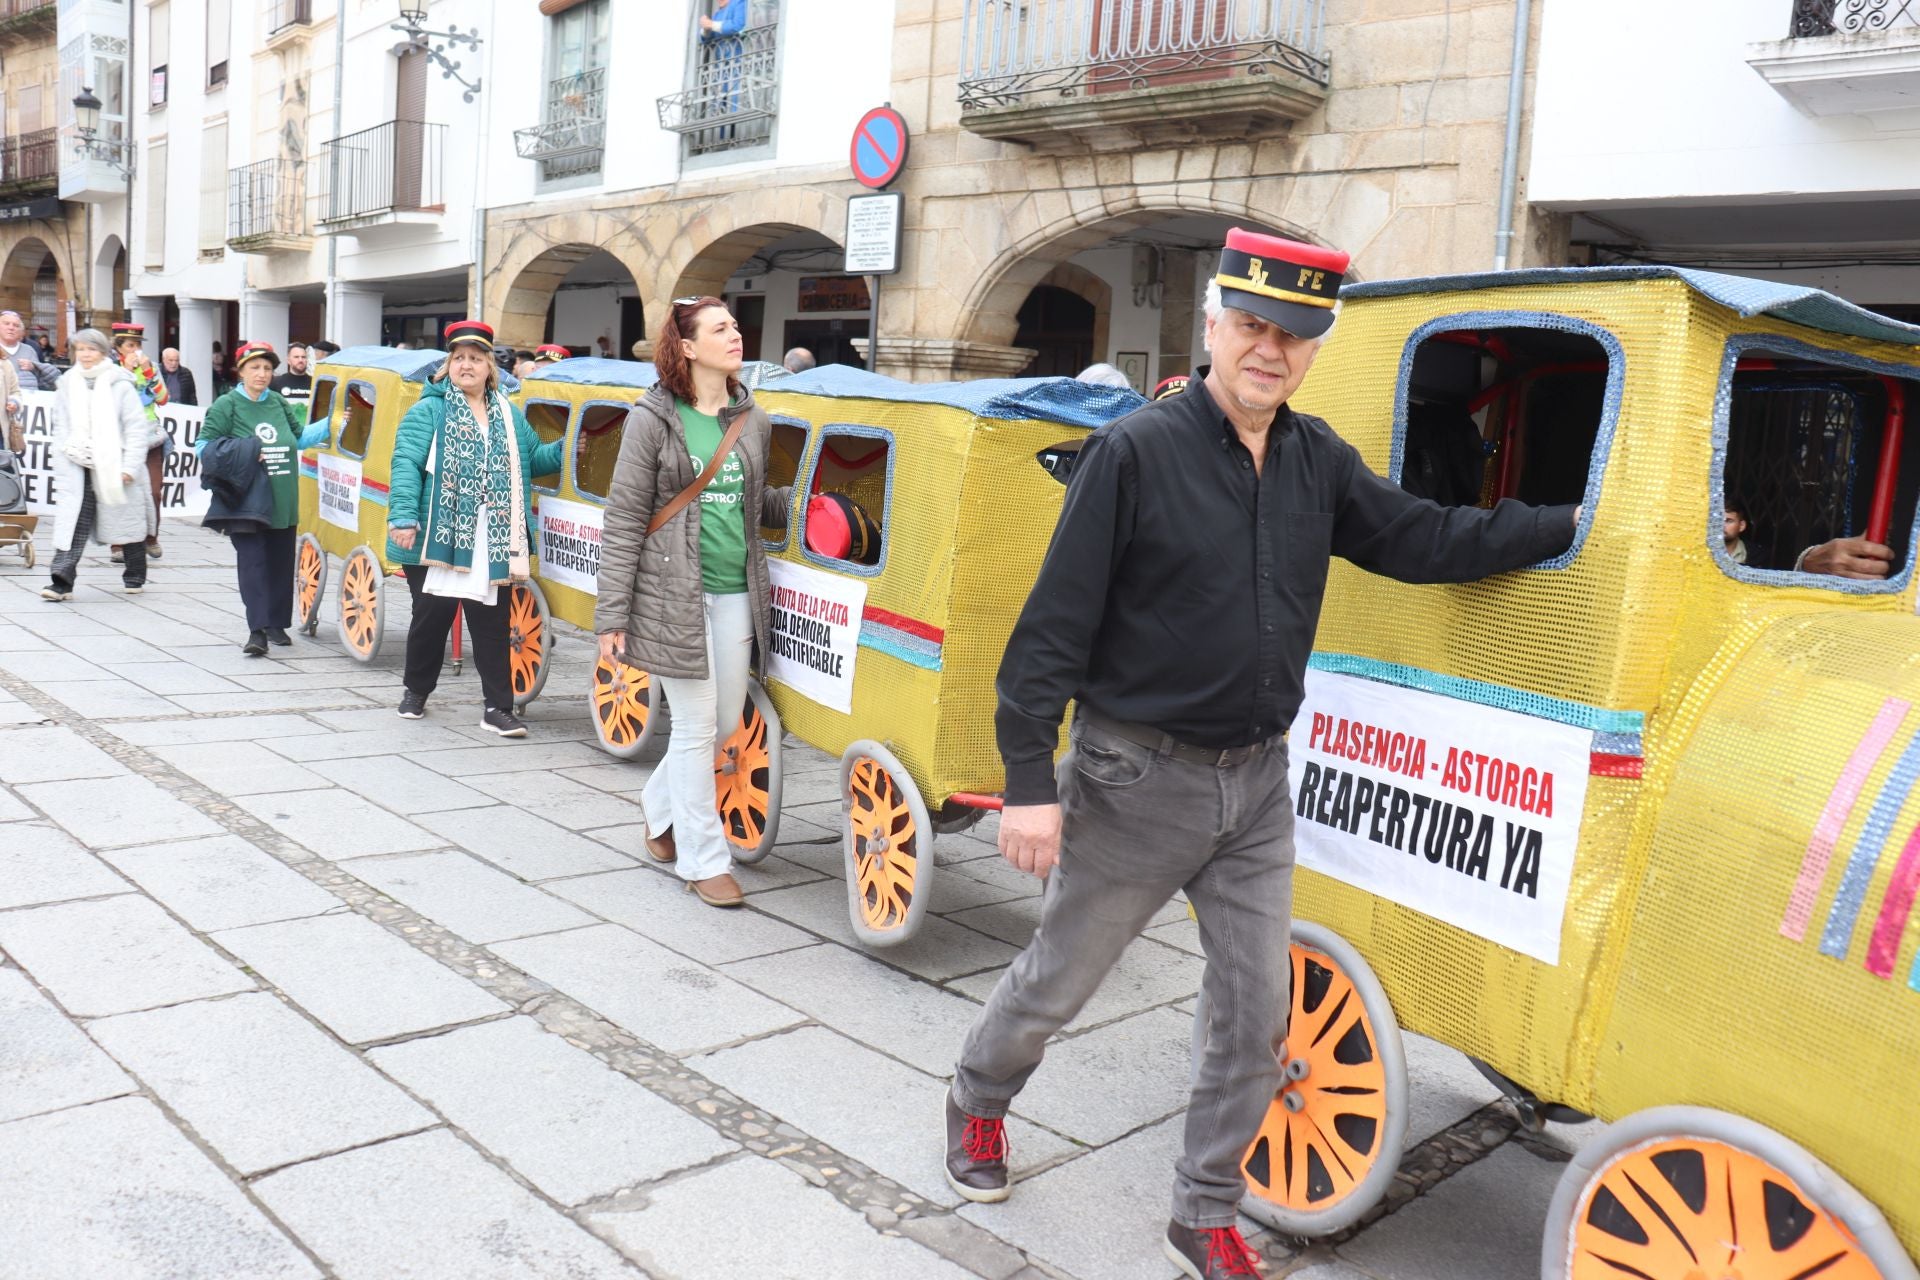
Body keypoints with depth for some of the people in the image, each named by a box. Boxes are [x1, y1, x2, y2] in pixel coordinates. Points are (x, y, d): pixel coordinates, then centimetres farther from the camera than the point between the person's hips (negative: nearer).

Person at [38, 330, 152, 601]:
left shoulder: (120, 385, -2)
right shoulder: (67, 385, 9)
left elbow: (136, 428, -5)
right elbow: (60, 429, 12)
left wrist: (130, 466, -12)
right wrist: (62, 464, 3)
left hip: (114, 466, -2)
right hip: (77, 467, 2)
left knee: (128, 521, 10)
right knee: (71, 522, -10)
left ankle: (135, 577, 27)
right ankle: (62, 581, -14)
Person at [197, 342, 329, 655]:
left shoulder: (280, 403, 12)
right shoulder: (226, 405, -2)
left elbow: (301, 437, 22)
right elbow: (204, 444, -4)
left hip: (283, 501, 5)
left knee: (281, 563, 10)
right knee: (252, 562, -10)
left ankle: (276, 624, 21)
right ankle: (257, 630, -14)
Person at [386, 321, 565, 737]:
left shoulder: (509, 414, 16)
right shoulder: (428, 411, 0)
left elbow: (533, 457, 22)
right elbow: (406, 464, -9)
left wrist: (563, 450, 2)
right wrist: (403, 517, -20)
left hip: (492, 546, 3)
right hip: (439, 538, -3)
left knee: (492, 623, 5)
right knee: (431, 618, 8)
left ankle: (497, 707, 9)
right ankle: (416, 691, 29)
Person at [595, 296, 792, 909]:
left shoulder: (751, 419, 9)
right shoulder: (655, 420, -6)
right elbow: (623, 520, -7)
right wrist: (611, 616, -10)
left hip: (736, 593, 5)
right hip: (674, 595, -5)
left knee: (726, 720, 13)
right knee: (697, 726, 1)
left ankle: (662, 805, 40)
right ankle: (703, 860, 17)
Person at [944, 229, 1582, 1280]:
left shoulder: (1318, 462, 4)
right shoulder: (1134, 452, -14)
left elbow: (1427, 540, 13)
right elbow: (1054, 623, -16)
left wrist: (1571, 523, 8)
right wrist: (1030, 780, -19)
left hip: (1257, 781, 6)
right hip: (1137, 780, -5)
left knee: (1255, 1016, 11)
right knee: (1058, 977, 12)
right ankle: (976, 1104, 43)